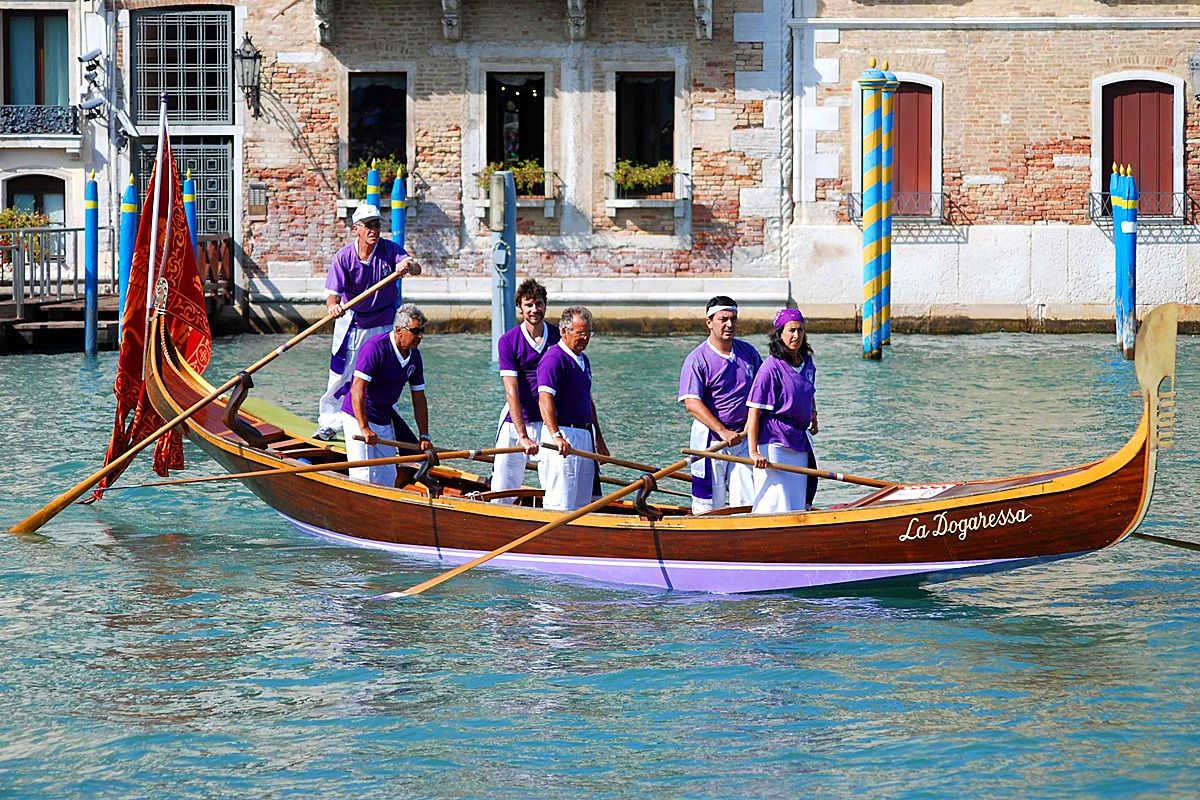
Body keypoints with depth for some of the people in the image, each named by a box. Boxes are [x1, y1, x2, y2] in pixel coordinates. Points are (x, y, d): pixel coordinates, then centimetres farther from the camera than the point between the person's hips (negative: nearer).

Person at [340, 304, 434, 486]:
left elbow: (419, 399, 9)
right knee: (363, 476, -12)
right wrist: (364, 428, -33)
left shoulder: (414, 355, 2)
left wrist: (424, 436, 4)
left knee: (387, 477, 10)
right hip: (358, 416, -8)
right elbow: (357, 390, -27)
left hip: (384, 417, 8)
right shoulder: (375, 348, -22)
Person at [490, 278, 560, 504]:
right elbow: (512, 392, -13)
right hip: (517, 421, -2)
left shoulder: (558, 337, 3)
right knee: (503, 492, -1)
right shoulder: (508, 341, -6)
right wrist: (523, 436, -22)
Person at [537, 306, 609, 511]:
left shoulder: (583, 360, 18)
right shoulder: (554, 358, -13)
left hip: (585, 438, 9)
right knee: (560, 503, -11)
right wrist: (556, 436, -38)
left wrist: (599, 440, 26)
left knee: (582, 504, 10)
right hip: (564, 435, -9)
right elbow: (545, 399, -26)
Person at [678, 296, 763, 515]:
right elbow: (692, 403, -17)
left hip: (743, 437, 5)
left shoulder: (748, 352, 9)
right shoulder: (697, 359, -9)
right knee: (709, 508, -3)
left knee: (747, 503, 1)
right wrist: (723, 431, -25)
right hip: (711, 438, -5)